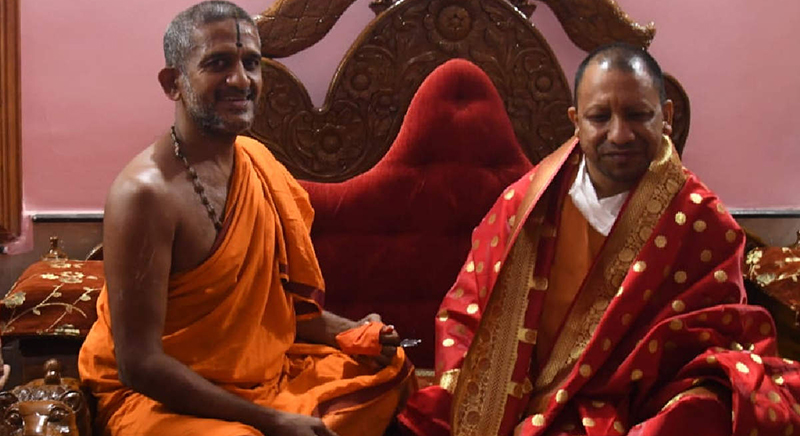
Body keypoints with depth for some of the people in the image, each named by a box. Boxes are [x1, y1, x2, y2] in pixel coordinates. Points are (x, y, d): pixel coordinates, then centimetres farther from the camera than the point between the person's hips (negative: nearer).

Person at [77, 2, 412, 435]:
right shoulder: (146, 192, -23)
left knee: (388, 366, 10)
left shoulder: (257, 160, 2)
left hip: (263, 374, 8)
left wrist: (348, 332, 0)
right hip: (158, 395, -8)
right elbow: (139, 364, -24)